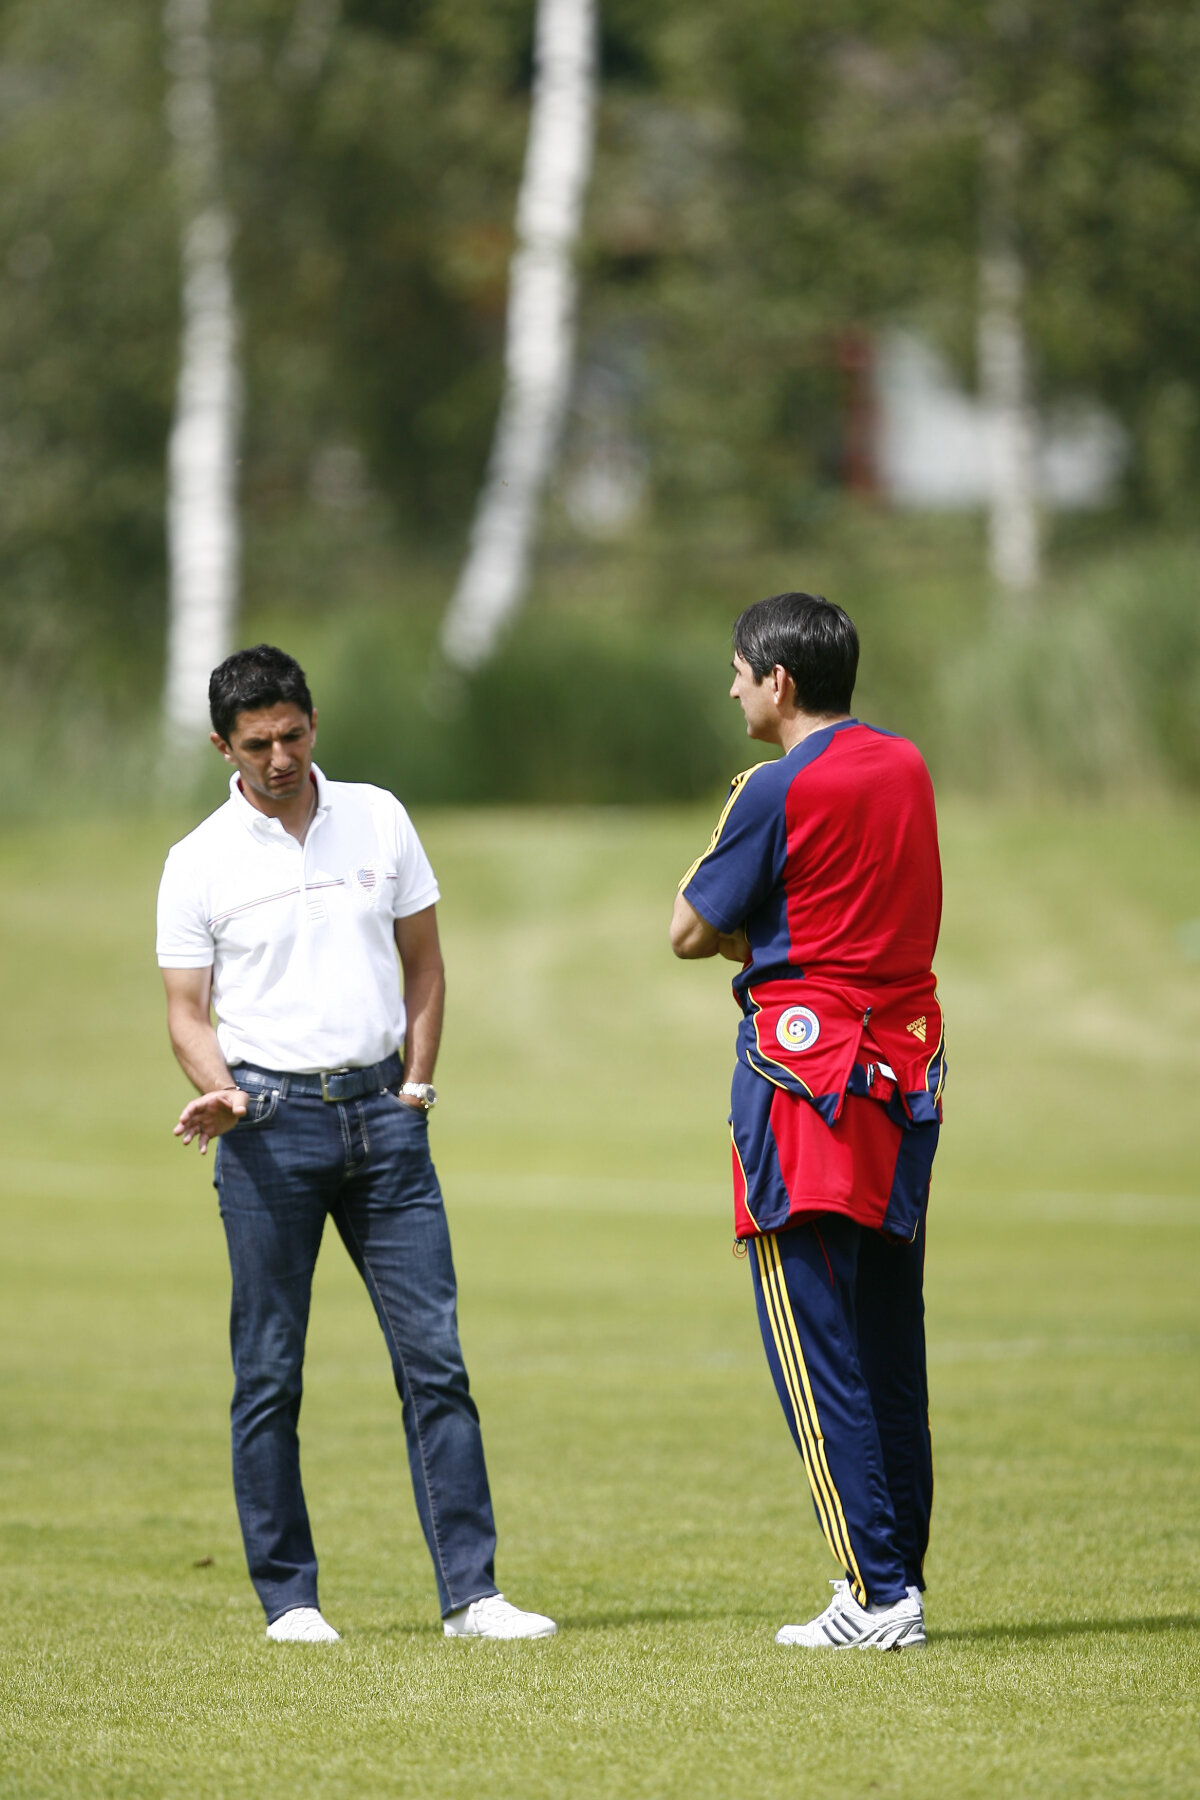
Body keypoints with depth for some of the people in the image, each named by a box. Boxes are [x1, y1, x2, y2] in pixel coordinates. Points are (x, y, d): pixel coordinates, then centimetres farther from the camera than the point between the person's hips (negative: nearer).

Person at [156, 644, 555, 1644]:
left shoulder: (378, 819, 8)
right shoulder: (200, 862, 1)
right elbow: (188, 1008, 2)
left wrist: (417, 1081, 6)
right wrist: (220, 1093, -17)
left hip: (381, 1112, 2)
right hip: (270, 1123, -2)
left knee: (435, 1355, -3)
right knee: (269, 1373, -1)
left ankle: (470, 1590, -3)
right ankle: (288, 1596, 7)